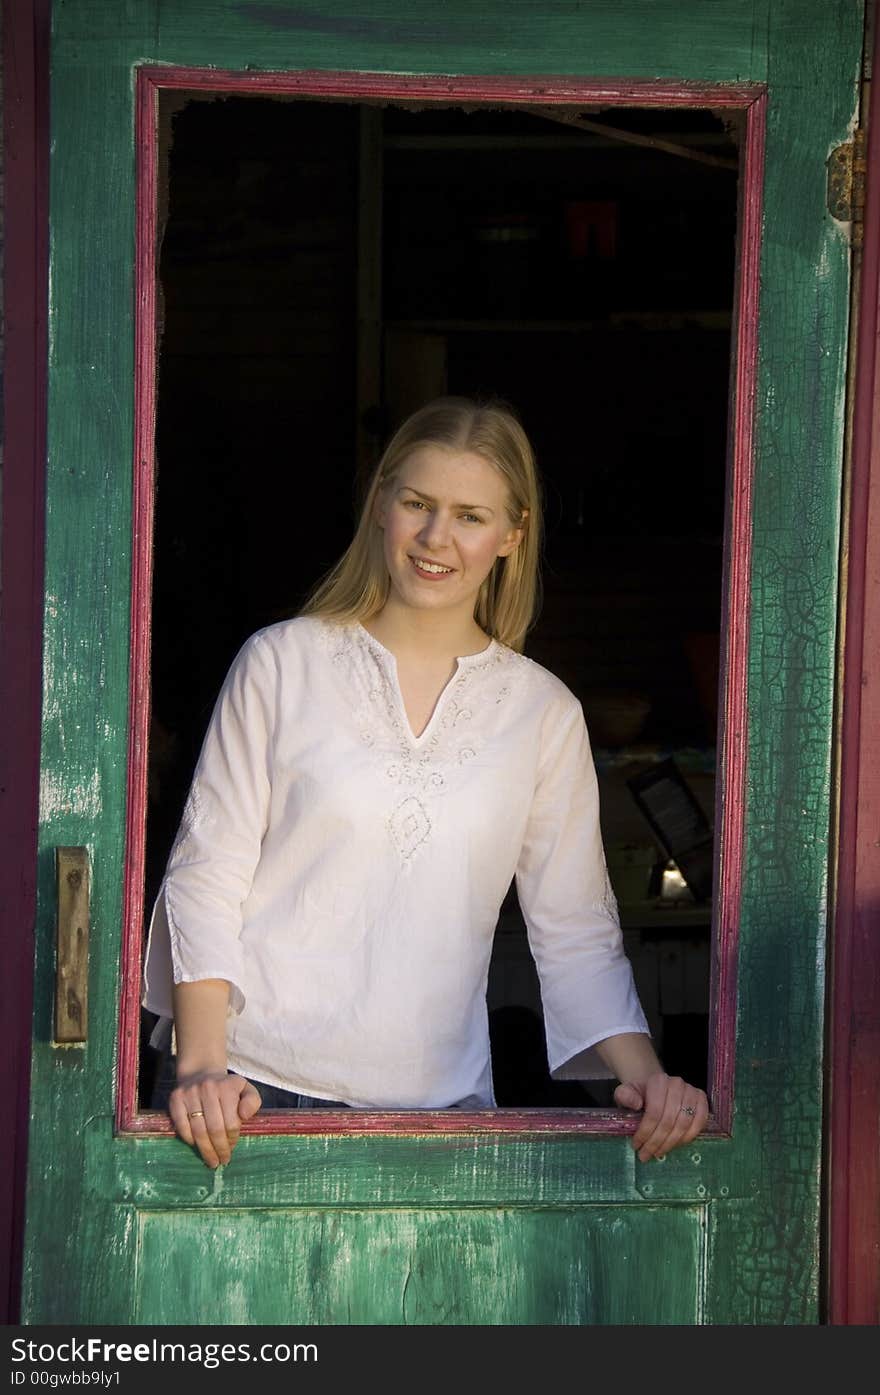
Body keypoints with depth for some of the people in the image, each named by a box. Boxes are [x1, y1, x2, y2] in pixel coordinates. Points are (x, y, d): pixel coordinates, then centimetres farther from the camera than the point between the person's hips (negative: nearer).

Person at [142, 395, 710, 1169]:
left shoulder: (545, 713, 7)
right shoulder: (282, 662, 2)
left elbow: (576, 931, 8)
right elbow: (204, 878, 0)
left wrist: (644, 1075, -6)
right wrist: (203, 1066, -10)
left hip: (436, 1101, 2)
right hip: (254, 1087, -1)